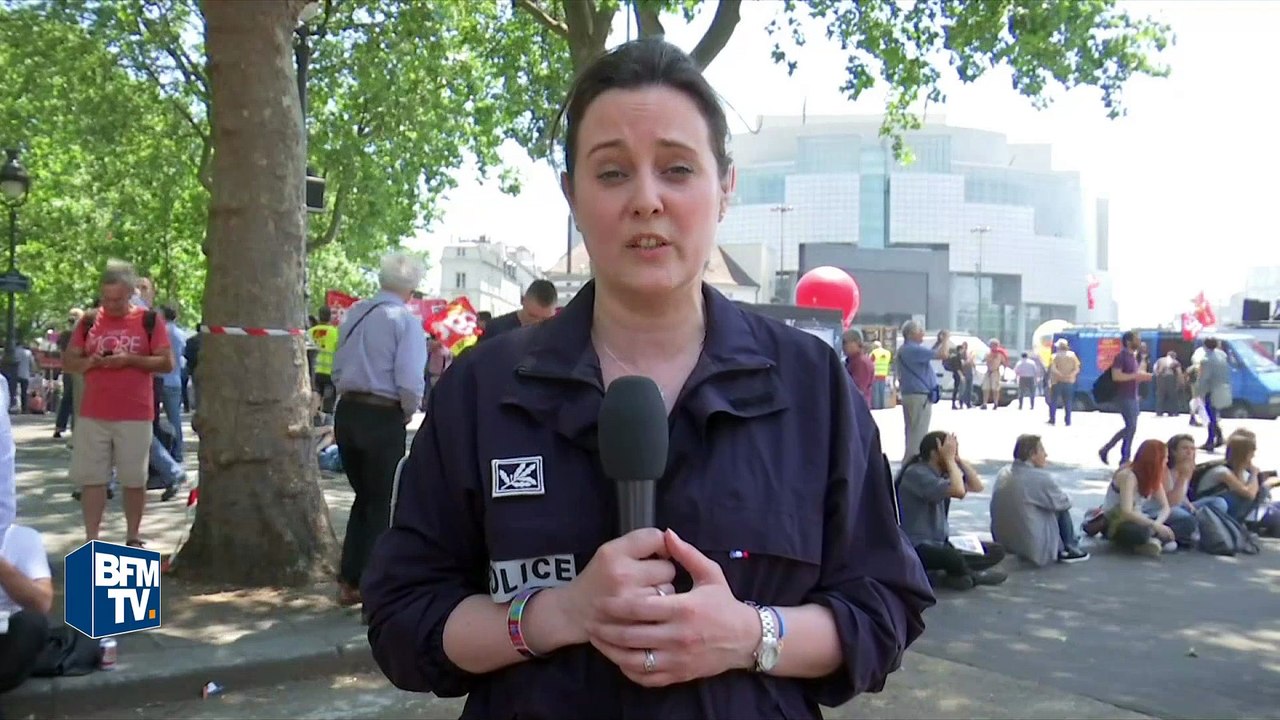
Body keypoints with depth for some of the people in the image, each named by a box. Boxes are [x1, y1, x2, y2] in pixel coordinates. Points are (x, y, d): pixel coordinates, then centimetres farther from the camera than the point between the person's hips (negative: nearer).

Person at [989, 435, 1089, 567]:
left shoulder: (1003, 473, 2)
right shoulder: (1039, 477, -19)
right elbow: (1064, 503, -3)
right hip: (1034, 549, -7)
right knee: (1061, 508, 9)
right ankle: (1070, 550, 21)